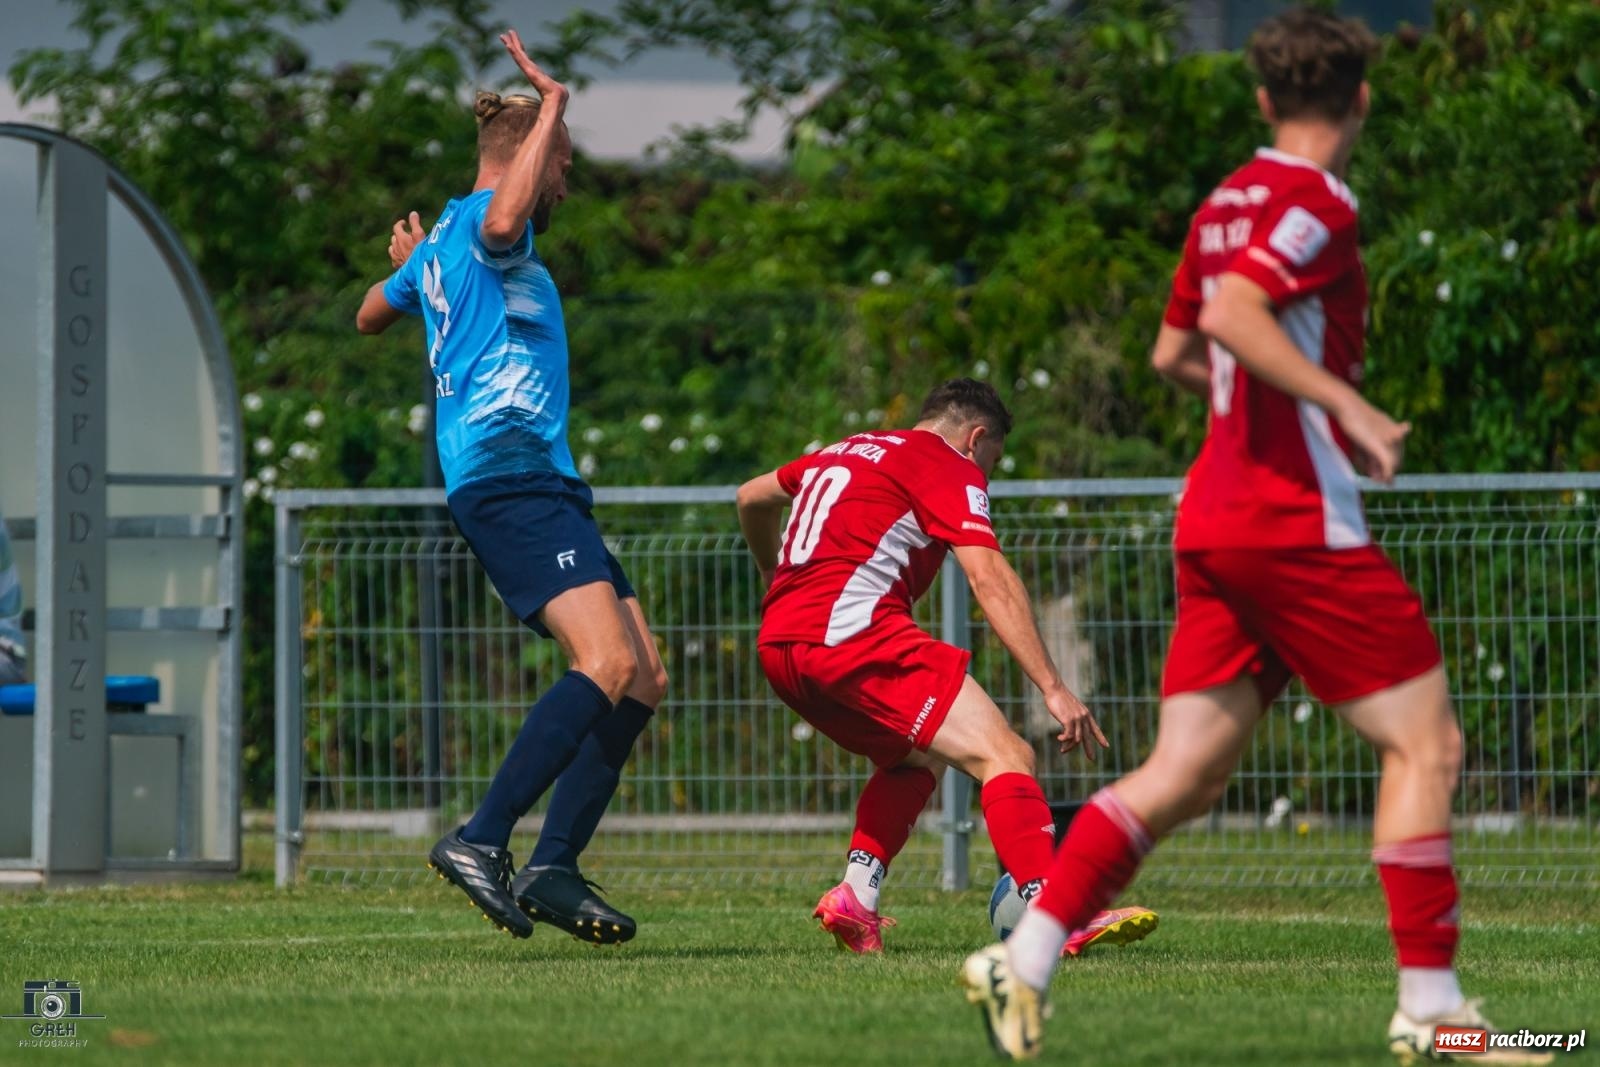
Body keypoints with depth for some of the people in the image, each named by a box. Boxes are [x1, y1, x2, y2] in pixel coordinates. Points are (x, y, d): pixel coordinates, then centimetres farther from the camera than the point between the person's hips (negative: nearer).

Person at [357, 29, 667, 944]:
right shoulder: (480, 222, -4)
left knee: (644, 677, 4)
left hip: (543, 483, 11)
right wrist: (552, 107, -19)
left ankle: (552, 869, -2)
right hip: (507, 471, -11)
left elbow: (372, 316, 43)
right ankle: (482, 841, -30)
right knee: (607, 661, -25)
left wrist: (411, 262, 64)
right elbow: (506, 221, -31)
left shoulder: (440, 251, 25)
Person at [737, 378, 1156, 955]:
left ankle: (856, 895, 12)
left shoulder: (846, 451, 28)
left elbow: (751, 498, 44)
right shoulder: (949, 467, 4)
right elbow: (988, 577, -9)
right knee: (1004, 756, -13)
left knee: (915, 758, 29)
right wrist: (1054, 690, -14)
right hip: (856, 631, -8)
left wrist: (776, 578, 63)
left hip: (778, 646, 8)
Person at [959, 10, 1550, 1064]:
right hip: (1300, 522, -9)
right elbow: (1232, 315, -25)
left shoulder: (1229, 204, 16)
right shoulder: (1317, 203, -10)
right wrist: (1345, 401, -26)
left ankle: (1025, 957, -2)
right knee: (1425, 743, -3)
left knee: (1183, 776, 7)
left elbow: (1174, 354, 26)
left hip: (1217, 522, 9)